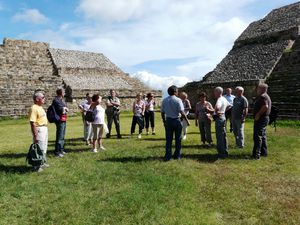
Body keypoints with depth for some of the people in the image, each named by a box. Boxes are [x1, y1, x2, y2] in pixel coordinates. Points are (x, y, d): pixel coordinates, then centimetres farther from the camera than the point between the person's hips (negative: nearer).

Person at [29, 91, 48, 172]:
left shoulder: (40, 107, 12)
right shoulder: (34, 108, -18)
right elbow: (32, 123, -23)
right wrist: (35, 135, -25)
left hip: (44, 128, 10)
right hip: (39, 129, -10)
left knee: (44, 147, 20)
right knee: (39, 148, -3)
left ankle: (43, 162, 35)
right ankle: (37, 166, 8)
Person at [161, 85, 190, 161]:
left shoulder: (164, 100, 3)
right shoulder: (178, 100, -11)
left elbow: (162, 112, 6)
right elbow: (182, 112, -17)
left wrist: (164, 121, 17)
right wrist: (187, 120, -8)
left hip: (168, 121, 4)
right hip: (176, 120, -4)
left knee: (168, 139, 9)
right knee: (178, 139, 10)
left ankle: (168, 156, 11)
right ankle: (177, 155, 18)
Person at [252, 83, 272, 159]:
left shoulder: (262, 96, -16)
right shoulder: (266, 96, 19)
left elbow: (265, 106, -29)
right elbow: (268, 106, 22)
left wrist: (258, 114, -22)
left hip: (261, 119, -11)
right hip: (264, 118, 11)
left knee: (257, 136, -9)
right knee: (263, 136, 18)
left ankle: (256, 154, -8)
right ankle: (264, 152, 26)